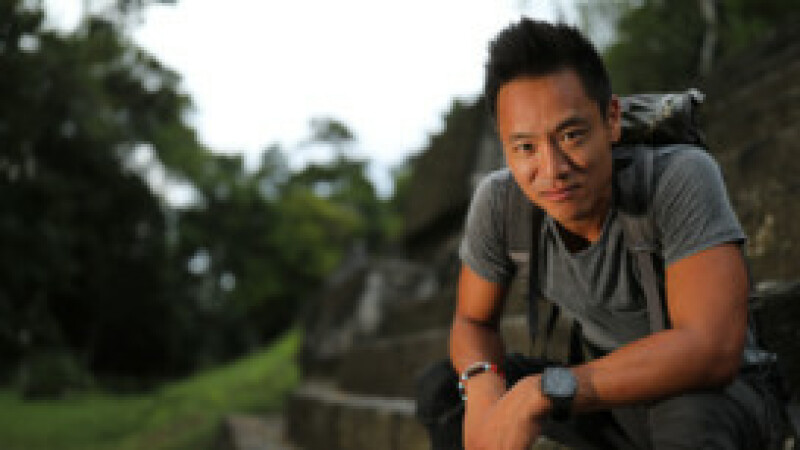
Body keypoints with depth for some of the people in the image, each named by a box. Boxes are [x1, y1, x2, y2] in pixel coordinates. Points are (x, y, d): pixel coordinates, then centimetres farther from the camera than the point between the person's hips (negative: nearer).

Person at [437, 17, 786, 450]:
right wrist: (481, 384, -29)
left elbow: (714, 349, -41)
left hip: (720, 397, -4)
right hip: (611, 392, 5)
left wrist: (541, 392, -43)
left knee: (689, 414, -40)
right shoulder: (497, 201, -18)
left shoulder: (683, 176, -32)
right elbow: (472, 322, -3)